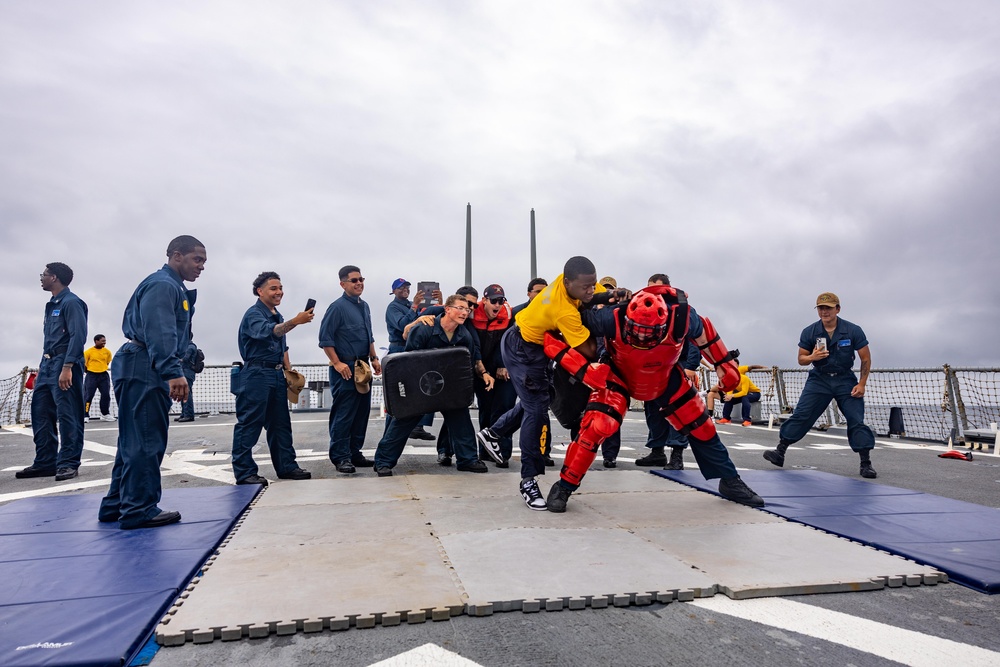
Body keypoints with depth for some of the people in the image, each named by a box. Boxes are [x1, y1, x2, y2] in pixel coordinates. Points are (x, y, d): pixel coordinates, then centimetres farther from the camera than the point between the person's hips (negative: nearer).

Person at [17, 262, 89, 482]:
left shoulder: (71, 302, -10)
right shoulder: (52, 305, 20)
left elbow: (78, 336, -19)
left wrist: (67, 367, -25)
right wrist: (43, 365, 19)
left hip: (64, 364, -10)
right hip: (47, 364, 10)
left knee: (67, 415, -6)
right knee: (40, 413, 10)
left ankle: (68, 463, -2)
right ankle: (45, 462, 16)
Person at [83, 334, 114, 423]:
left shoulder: (107, 352, 3)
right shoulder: (88, 352, -7)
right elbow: (84, 364, 0)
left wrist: (101, 369, 13)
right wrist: (90, 371, 7)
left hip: (104, 375, 4)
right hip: (91, 375, -4)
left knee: (106, 395, 4)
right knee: (88, 396, -3)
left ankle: (105, 414, 15)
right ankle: (85, 416, 0)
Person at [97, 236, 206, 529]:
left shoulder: (173, 287, 23)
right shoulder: (163, 285, -11)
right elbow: (159, 331, -24)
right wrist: (173, 372, -31)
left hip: (143, 369, 11)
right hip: (143, 368, -11)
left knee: (135, 440, 15)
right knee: (146, 441, -7)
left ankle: (116, 504, 23)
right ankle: (139, 510, -2)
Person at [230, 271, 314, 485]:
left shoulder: (277, 316, 17)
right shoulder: (253, 314, -9)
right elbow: (268, 332, -31)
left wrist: (289, 372, 17)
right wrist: (295, 321, -45)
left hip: (277, 375, 9)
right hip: (256, 374, -9)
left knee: (280, 423, 13)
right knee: (249, 425, -3)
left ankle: (286, 466, 20)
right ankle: (244, 472, 3)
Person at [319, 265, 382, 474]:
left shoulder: (364, 306, 13)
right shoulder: (338, 307, -10)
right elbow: (325, 338, -13)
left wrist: (374, 358, 14)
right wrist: (337, 363, -17)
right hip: (345, 369, -8)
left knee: (362, 412, 11)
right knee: (343, 414, -5)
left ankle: (355, 453, 21)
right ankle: (341, 458, 3)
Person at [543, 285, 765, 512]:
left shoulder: (681, 317, -32)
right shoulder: (613, 319, -39)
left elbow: (702, 331, -7)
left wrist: (724, 363, -1)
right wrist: (556, 345, -36)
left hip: (665, 379, 3)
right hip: (619, 375, -3)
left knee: (700, 426, 7)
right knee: (597, 425, -23)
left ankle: (730, 482, 32)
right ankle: (564, 486, -5)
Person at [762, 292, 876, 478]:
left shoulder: (853, 330, -10)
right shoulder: (809, 332, -7)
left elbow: (866, 358, -3)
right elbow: (801, 359, -1)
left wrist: (861, 384, -9)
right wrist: (812, 357, -24)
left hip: (845, 381, -1)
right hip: (819, 379, 1)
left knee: (856, 420, -5)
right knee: (800, 415, -7)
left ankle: (866, 464, 6)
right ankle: (780, 451, -4)